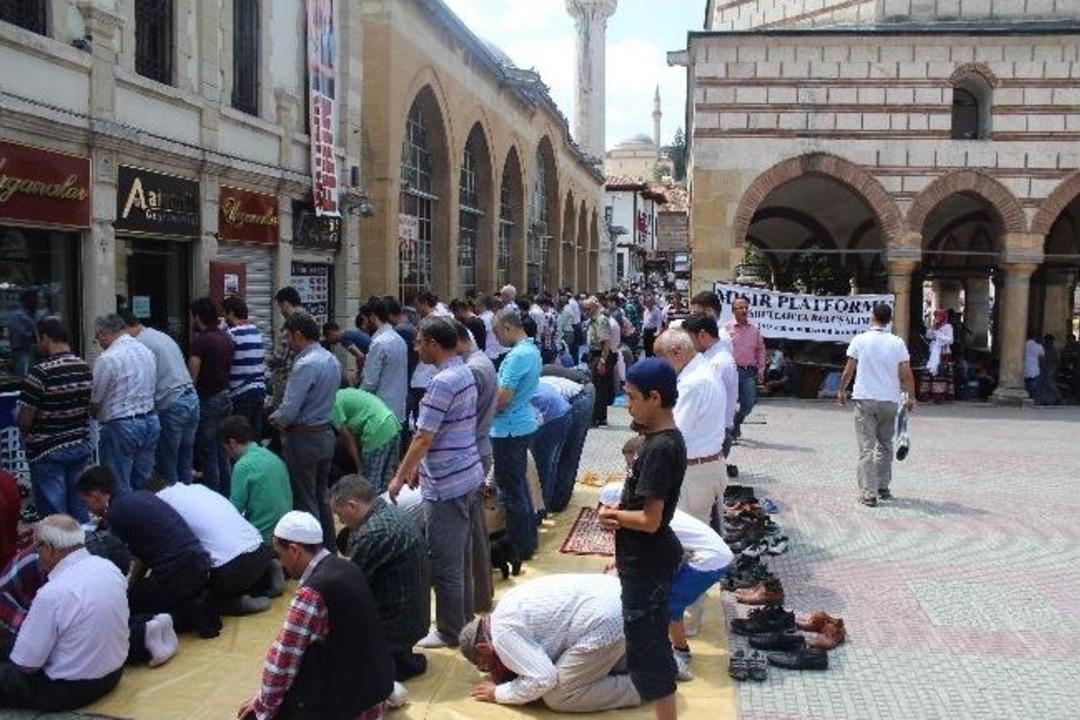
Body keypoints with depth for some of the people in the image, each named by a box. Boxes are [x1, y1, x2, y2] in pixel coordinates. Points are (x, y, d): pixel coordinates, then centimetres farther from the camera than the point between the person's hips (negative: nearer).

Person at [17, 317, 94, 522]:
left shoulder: (39, 373, -19)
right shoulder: (86, 369, 2)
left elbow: (25, 421, -16)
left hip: (47, 451, -6)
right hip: (81, 447, 6)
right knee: (80, 510, 15)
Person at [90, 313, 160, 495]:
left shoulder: (107, 359, -14)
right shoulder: (147, 352, 8)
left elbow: (95, 403, -9)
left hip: (121, 426, -7)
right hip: (151, 421, 7)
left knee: (120, 491, 1)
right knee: (143, 485, 15)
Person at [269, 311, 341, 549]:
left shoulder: (305, 364, -22)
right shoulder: (332, 360, 6)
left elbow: (288, 410, -24)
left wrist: (275, 419, -2)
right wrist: (282, 417, 12)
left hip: (303, 438, -9)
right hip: (326, 433, 9)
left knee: (304, 500, 2)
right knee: (321, 496, 19)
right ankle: (328, 548, 27)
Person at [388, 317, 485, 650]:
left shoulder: (443, 382, -20)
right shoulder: (464, 372, 9)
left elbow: (423, 438, -20)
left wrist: (399, 478, -10)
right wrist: (418, 467, 19)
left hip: (447, 486, -10)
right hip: (468, 476, 10)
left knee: (444, 562, 2)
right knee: (462, 555, 19)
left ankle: (449, 631, 14)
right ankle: (463, 619, 30)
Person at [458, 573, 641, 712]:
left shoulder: (502, 631, -8)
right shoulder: (509, 604, 21)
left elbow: (543, 679, -11)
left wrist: (498, 693, 4)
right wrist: (509, 667, 18)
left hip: (606, 622, -10)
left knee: (556, 698, 1)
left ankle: (638, 688, 0)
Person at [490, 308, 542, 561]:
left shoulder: (517, 355, -22)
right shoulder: (532, 350, 9)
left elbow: (502, 399, -24)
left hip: (509, 429, -10)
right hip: (523, 423, 10)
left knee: (510, 489, 1)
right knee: (519, 483, 20)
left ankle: (519, 547, 11)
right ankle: (528, 537, 30)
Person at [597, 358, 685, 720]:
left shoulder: (659, 449, -25)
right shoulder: (667, 439, 5)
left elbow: (650, 520, -26)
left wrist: (614, 514, -10)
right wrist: (619, 510, -3)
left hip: (645, 565, -10)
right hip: (652, 559, 10)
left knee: (644, 649, 2)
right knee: (654, 642, 22)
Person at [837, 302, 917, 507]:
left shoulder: (860, 340, -4)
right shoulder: (897, 343, 0)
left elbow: (848, 370, -1)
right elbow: (906, 374, -2)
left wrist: (842, 390, 14)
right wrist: (911, 397, 11)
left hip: (865, 399, -2)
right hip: (890, 400, 2)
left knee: (867, 447, -1)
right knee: (885, 445, 19)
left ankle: (868, 493, -7)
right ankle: (883, 488, 25)